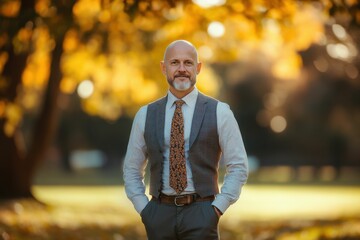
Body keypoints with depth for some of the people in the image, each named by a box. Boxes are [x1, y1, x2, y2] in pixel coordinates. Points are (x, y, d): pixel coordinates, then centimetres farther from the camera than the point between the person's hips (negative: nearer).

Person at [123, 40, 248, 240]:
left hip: (200, 215, -2)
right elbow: (132, 170, 15)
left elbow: (238, 167, 2)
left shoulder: (219, 112, 1)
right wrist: (144, 209, 3)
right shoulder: (146, 115, 8)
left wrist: (217, 209, -6)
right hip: (160, 214, 3)